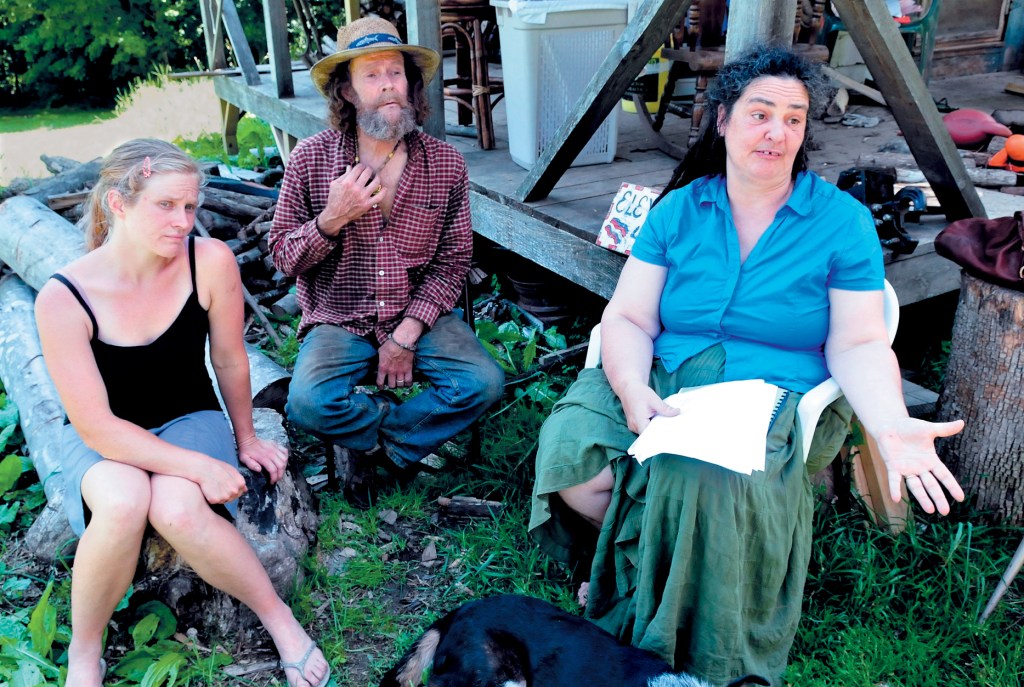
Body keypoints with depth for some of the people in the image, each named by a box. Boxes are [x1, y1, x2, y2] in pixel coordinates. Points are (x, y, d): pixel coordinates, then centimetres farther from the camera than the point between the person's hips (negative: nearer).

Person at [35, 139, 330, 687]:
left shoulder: (210, 261, -18)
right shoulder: (62, 299, -21)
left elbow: (229, 361, -3)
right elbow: (96, 425, -20)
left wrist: (245, 441, 9)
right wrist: (197, 466, -28)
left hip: (189, 421, 1)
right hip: (103, 441, 0)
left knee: (177, 509, -34)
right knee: (124, 501, -35)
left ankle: (278, 617, -9)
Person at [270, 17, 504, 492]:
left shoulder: (446, 163, -2)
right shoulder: (311, 159, -4)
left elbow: (452, 261, -1)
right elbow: (283, 257, -1)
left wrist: (407, 334, -12)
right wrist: (332, 218, -21)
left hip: (418, 316, 1)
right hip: (338, 321, -1)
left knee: (484, 383, -22)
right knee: (308, 403, -27)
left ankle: (373, 439, -1)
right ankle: (403, 431, 2)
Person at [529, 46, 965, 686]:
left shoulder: (844, 221, 3)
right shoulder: (678, 210, 7)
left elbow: (859, 344, 0)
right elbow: (627, 318, 1)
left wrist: (892, 425, -19)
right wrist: (632, 390, -20)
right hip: (663, 387, 3)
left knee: (706, 482, -35)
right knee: (570, 449, -26)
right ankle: (633, 560, 7)